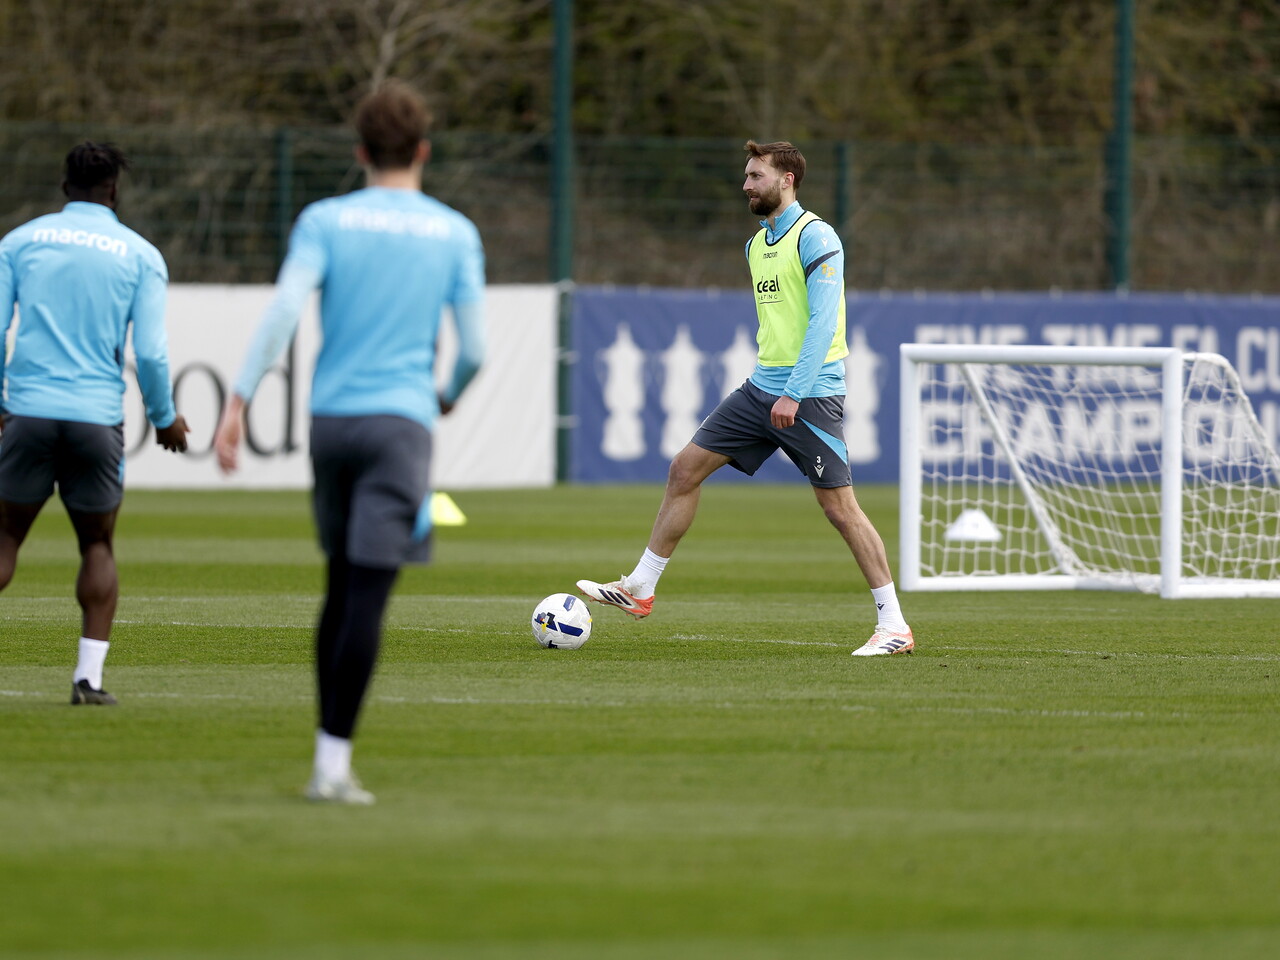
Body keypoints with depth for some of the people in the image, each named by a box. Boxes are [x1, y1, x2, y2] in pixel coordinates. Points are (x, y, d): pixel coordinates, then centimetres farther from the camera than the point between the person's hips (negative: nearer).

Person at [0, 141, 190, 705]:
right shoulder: (139, 255, 4)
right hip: (97, 419, -1)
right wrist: (164, 419, 15)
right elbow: (151, 352, -1)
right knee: (97, 547, 12)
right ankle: (88, 676, 2)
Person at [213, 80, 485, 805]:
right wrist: (449, 397, 24)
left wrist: (240, 401, -9)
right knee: (369, 591, -8)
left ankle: (330, 749, 15)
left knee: (343, 585, 16)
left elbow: (283, 313, -9)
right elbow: (474, 349, 4)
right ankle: (334, 763, -15)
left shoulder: (325, 221, 4)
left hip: (331, 418, 3)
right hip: (401, 419, -3)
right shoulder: (456, 234, 4)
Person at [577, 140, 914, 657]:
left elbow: (823, 321, -19)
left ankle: (893, 624, -2)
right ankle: (640, 589, 11)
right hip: (762, 388, 9)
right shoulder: (757, 244, 15)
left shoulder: (815, 237, -12)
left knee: (839, 506, -8)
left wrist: (794, 394, -24)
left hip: (811, 395, -8)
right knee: (685, 469, 4)